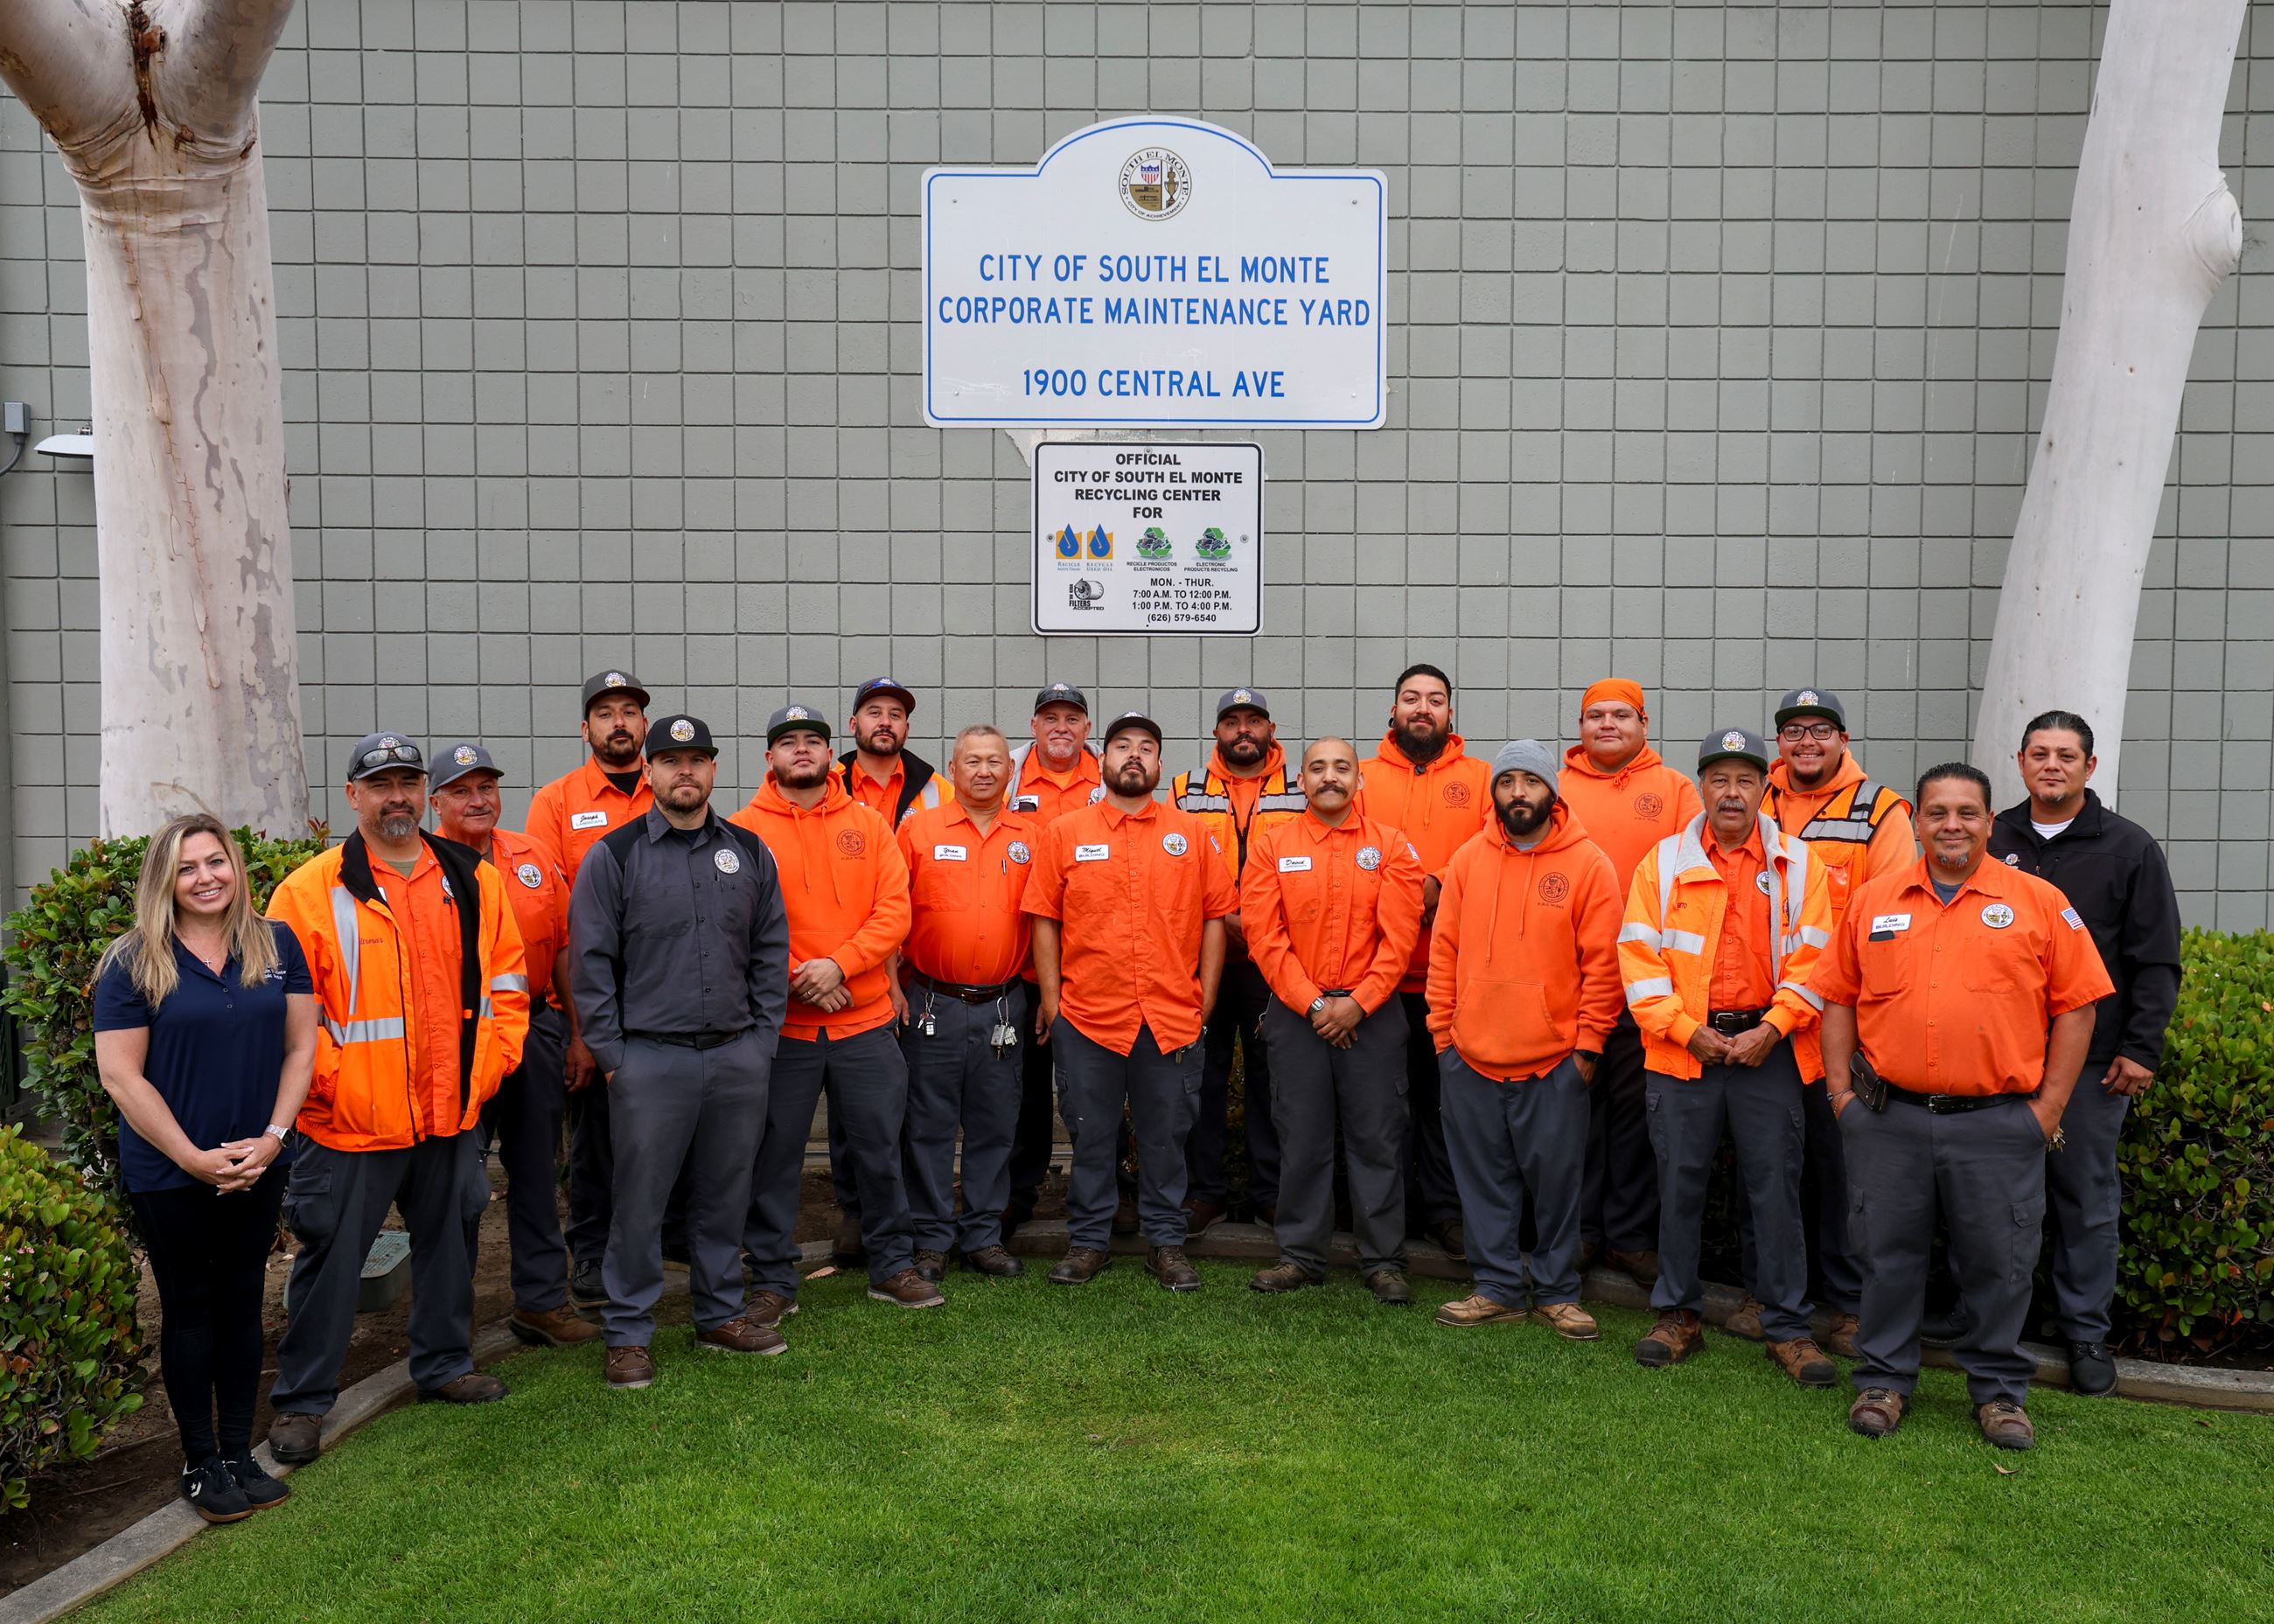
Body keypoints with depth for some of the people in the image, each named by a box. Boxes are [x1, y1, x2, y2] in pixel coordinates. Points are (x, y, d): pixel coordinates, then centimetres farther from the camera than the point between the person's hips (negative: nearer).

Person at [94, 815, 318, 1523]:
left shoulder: (277, 947, 2)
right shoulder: (133, 962, -7)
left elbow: (300, 1048, 3)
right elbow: (120, 1074, -10)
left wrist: (273, 1136, -8)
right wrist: (193, 1157, -14)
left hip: (258, 1167, 3)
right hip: (168, 1173, -3)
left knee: (242, 1303, 12)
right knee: (189, 1308, 7)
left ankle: (239, 1452, 22)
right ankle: (200, 1463, 18)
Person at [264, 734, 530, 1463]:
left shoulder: (473, 881, 5)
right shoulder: (311, 890, -8)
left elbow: (507, 979, 10)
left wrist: (490, 1064, 3)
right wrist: (330, 1081, -14)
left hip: (451, 1116, 5)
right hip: (350, 1122, -4)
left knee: (448, 1243, 19)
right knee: (331, 1258, 5)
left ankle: (445, 1365, 37)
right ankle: (302, 1400, 21)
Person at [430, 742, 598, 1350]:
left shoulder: (534, 857, 8)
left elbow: (563, 946, 10)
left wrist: (578, 1033, 9)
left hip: (536, 1031, 4)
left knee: (536, 1168, 12)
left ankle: (541, 1300, 24)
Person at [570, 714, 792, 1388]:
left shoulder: (750, 853, 10)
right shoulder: (614, 856, 0)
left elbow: (771, 951, 13)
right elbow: (591, 961, -1)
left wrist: (763, 1038, 6)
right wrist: (611, 1055, -5)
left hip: (739, 1057, 3)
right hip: (649, 1059, -3)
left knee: (725, 1195, 12)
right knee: (640, 1201, 1)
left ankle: (722, 1315, 27)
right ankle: (629, 1333, 14)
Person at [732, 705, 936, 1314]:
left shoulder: (869, 825, 6)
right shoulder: (744, 830, 0)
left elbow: (893, 911, -1)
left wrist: (839, 965, -14)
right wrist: (798, 978, -14)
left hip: (866, 1020, 2)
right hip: (779, 1024, -2)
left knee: (879, 1147, 10)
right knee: (775, 1154, 6)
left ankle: (892, 1265, 25)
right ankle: (772, 1279, 20)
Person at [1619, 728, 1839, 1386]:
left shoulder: (1797, 864, 4)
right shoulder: (1664, 861, 4)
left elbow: (1812, 959, 1)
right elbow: (1639, 955, 0)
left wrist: (1773, 1028, -10)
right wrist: (1686, 1029, -8)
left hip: (1769, 1048, 0)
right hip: (1683, 1045, 0)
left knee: (1776, 1184, 3)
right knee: (1679, 1182, 6)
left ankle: (1787, 1325, 15)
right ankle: (1677, 1314, 20)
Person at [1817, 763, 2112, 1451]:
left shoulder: (2039, 902, 2)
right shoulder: (1873, 901, 7)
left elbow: (2076, 1005, 2)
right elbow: (1838, 997, 11)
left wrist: (2050, 1105, -2)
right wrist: (1840, 1088, 4)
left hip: (1999, 1122, -1)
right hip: (1889, 1118, 1)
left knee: (1999, 1262, 7)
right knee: (1890, 1253, 9)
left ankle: (1999, 1389, 24)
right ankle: (1885, 1379, 23)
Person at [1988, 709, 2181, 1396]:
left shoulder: (2130, 848, 2)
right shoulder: (1991, 842, 7)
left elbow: (2156, 960, 1)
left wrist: (2140, 1049, -5)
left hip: (2091, 1061, -2)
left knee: (2087, 1198, 6)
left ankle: (2086, 1330, 19)